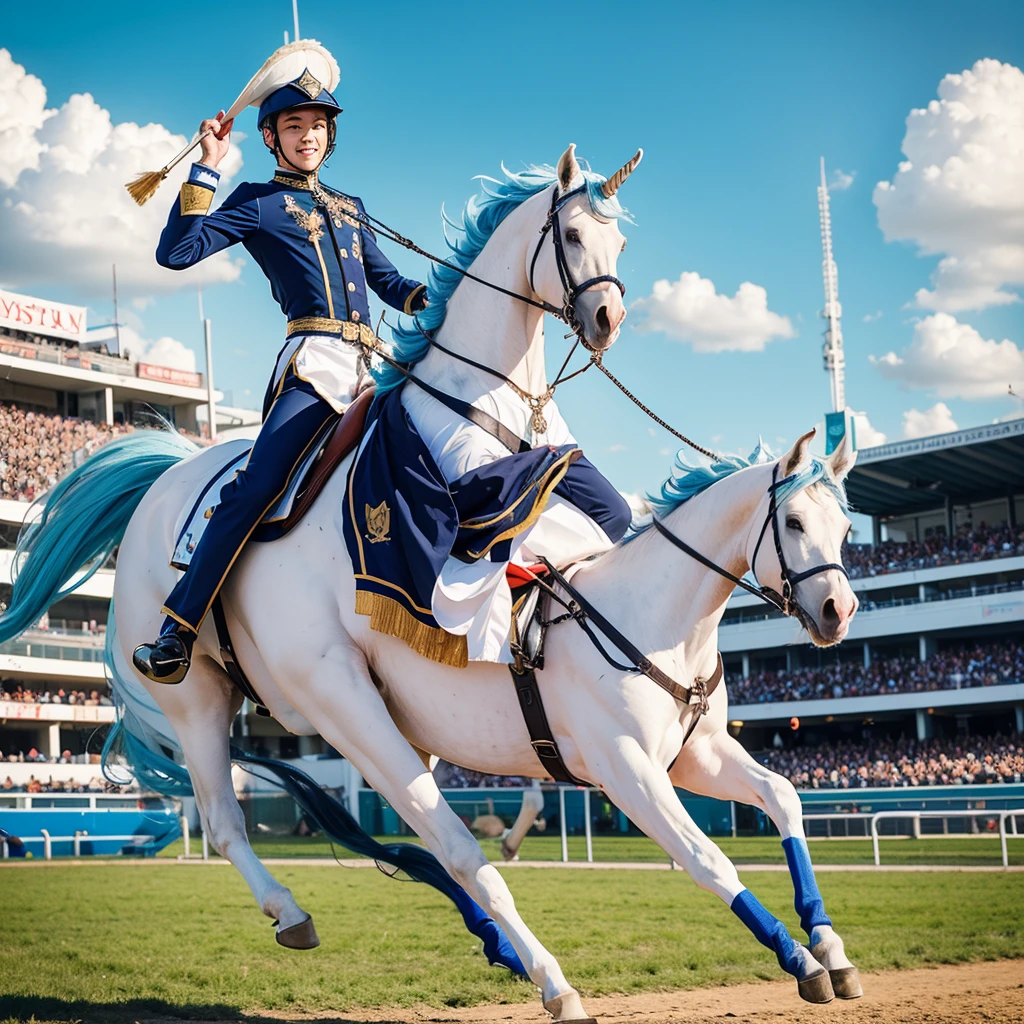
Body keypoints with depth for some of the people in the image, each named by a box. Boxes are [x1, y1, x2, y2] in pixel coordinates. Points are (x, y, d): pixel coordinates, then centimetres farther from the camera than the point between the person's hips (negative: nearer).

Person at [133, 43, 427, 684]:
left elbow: (390, 284, 30)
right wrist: (208, 169, -4)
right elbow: (176, 252, -1)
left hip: (368, 367, 6)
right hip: (315, 360, -6)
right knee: (256, 488, -23)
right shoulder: (258, 202, 11)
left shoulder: (350, 209, 27)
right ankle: (177, 628, -21)